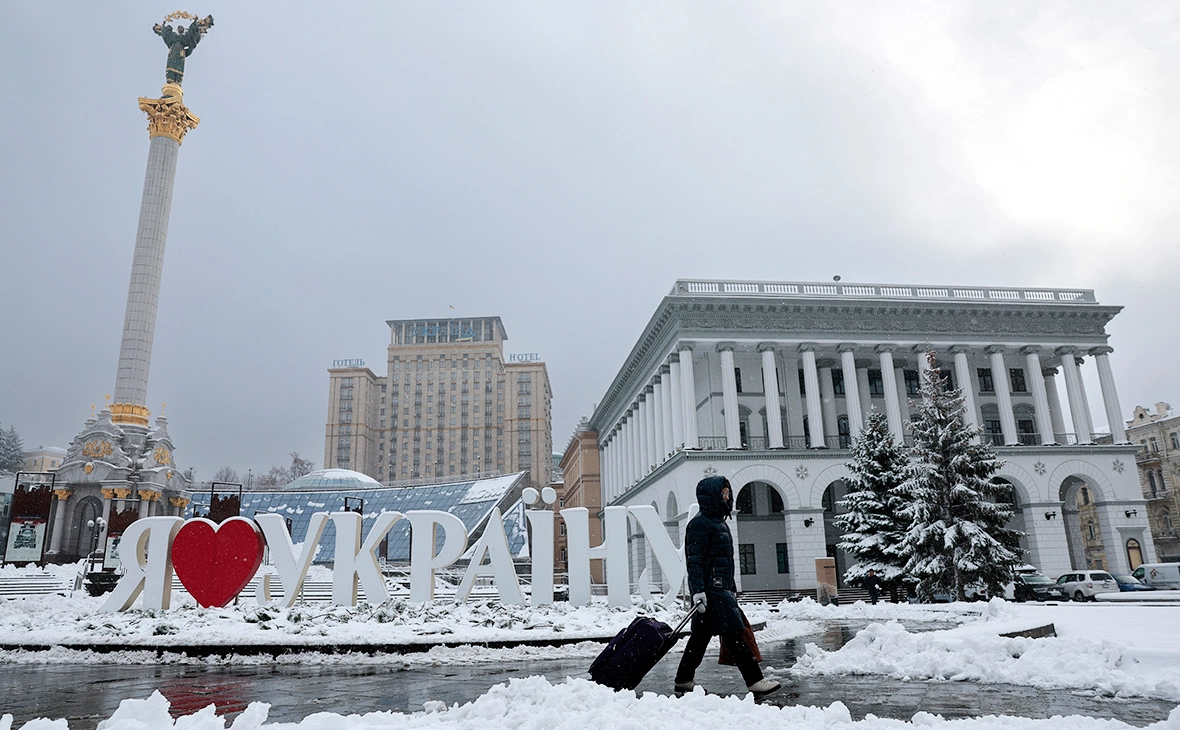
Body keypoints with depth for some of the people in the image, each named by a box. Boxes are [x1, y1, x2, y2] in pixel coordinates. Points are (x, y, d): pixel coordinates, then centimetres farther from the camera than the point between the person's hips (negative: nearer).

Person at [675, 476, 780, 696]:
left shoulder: (719, 523, 21)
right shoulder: (700, 524, -10)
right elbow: (694, 560, -17)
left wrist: (732, 589, 27)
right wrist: (698, 590, -24)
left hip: (721, 588, 10)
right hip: (710, 590, -10)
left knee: (701, 635, 12)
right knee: (734, 634, -9)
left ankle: (683, 680, 20)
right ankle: (754, 680, -5)